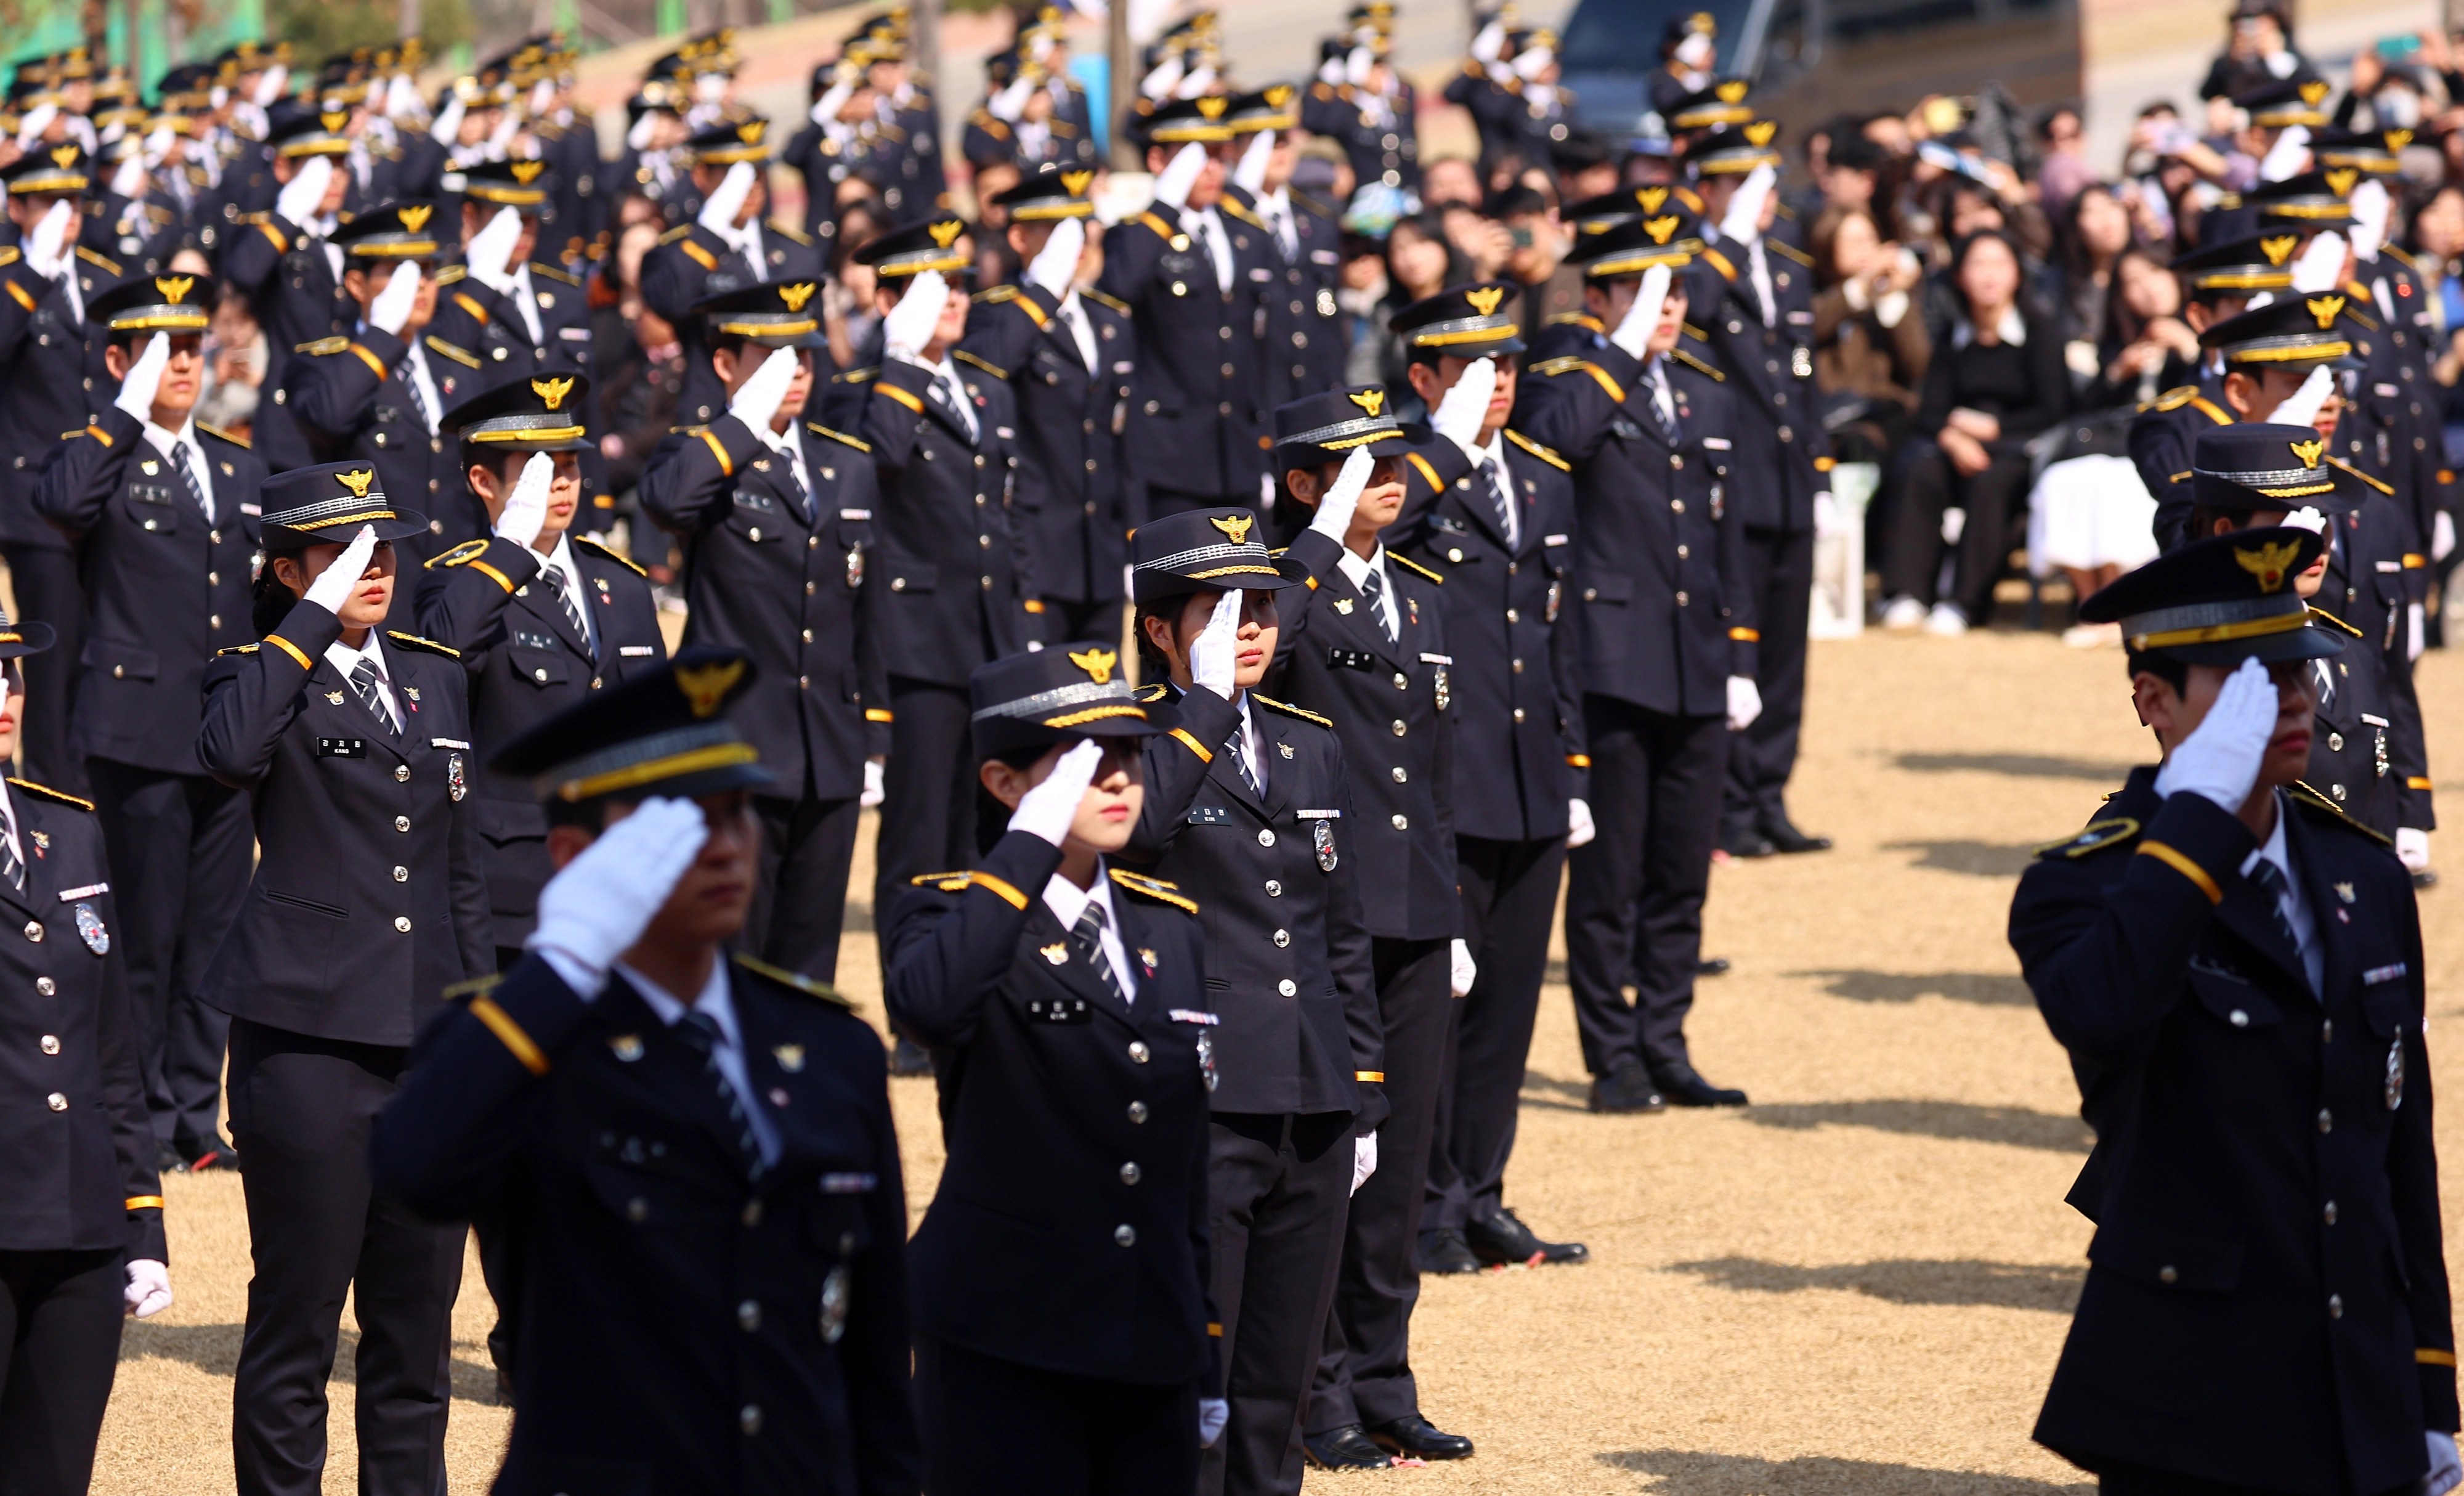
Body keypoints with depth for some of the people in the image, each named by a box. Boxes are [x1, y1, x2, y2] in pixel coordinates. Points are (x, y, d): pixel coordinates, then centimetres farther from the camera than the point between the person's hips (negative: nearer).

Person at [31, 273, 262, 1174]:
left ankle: (197, 1117, 15)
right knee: (145, 935, -1)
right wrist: (130, 410, -22)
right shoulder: (103, 460, -2)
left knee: (213, 933, 8)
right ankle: (145, 1122, 6)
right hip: (141, 735, -5)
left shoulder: (242, 471, 16)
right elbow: (57, 501, -28)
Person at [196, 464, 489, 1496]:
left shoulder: (434, 679, 14)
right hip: (307, 1041, -5)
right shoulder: (265, 676, -2)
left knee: (418, 1323, 9)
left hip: (428, 1043, 5)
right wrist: (317, 617, -20)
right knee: (297, 1320, -1)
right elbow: (231, 751, -28)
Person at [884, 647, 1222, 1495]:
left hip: (1152, 1360, 5)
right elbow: (928, 1006, -31)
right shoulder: (956, 913, -4)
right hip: (1002, 1353, -5)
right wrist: (1034, 838, -24)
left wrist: (1209, 1364, 16)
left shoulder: (1171, 927, 13)